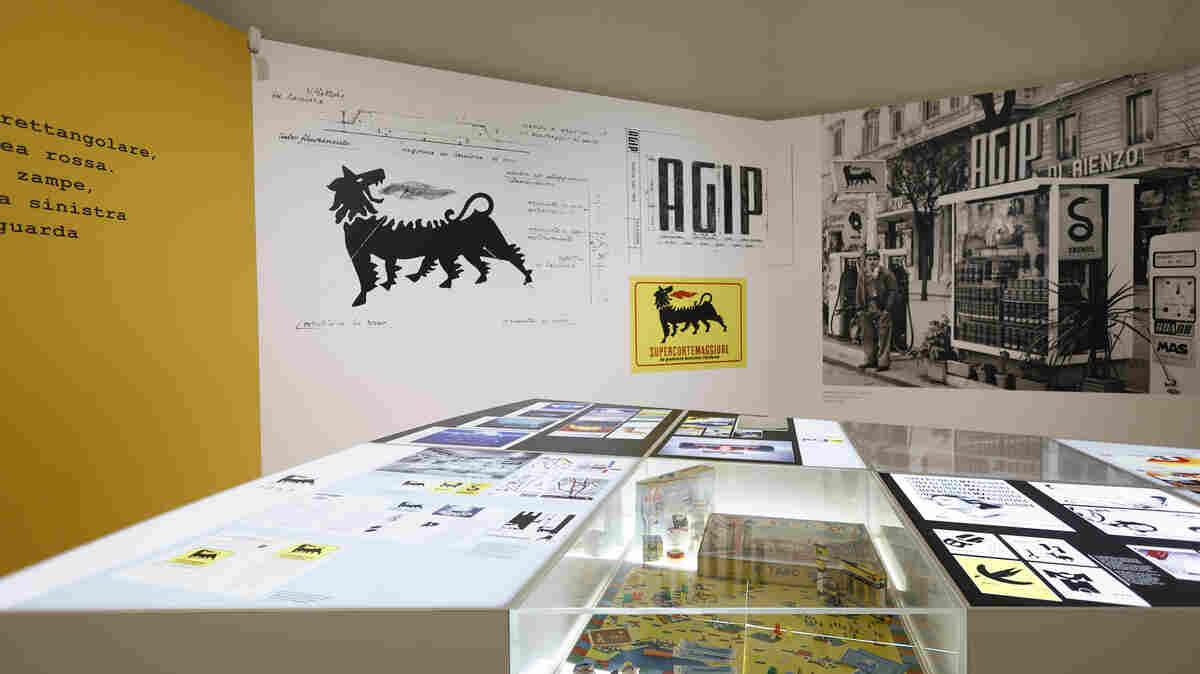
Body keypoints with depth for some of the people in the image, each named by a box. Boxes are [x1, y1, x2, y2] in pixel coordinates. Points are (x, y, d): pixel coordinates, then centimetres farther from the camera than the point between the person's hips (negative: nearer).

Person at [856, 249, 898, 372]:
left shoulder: (886, 273, -7)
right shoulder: (862, 275, 8)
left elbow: (893, 291, -8)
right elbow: (859, 293, 16)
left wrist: (887, 309, -13)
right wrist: (861, 309, 10)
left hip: (883, 310, -6)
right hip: (868, 309, 6)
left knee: (884, 336, -5)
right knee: (868, 336, 10)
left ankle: (884, 361, 0)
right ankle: (871, 360, 21)